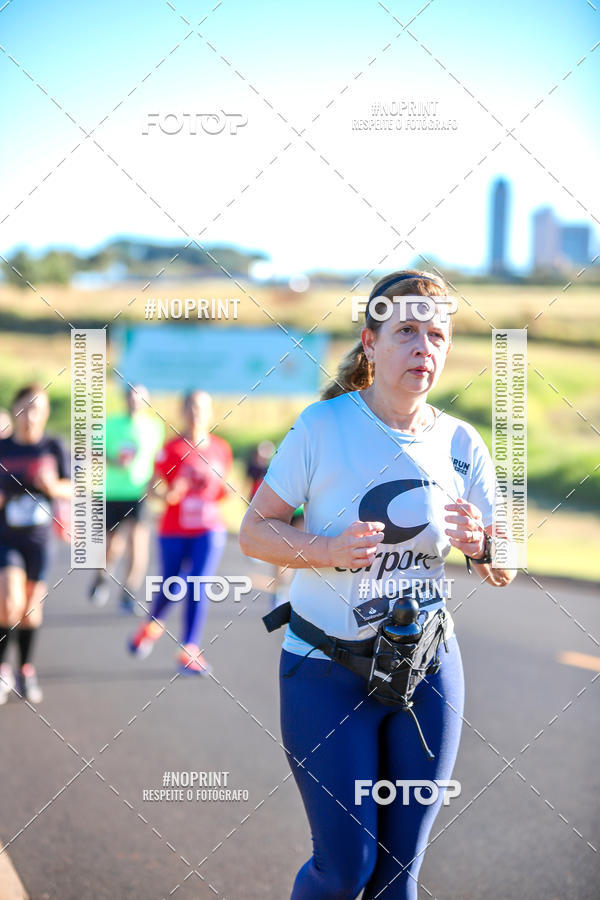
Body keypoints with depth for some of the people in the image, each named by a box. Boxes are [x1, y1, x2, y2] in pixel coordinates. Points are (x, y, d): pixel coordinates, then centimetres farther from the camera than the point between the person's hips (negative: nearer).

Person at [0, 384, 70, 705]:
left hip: (38, 538, 1)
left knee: (32, 607, 9)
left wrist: (53, 486, -18)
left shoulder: (53, 447, -2)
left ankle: (26, 671, 26)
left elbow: (72, 489, 2)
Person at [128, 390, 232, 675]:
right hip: (174, 530, -1)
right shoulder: (172, 449, -5)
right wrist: (168, 495, -25)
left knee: (198, 588, -12)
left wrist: (225, 491, -7)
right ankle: (152, 625, 42)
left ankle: (190, 651, -7)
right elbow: (155, 486, -4)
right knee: (171, 587, 9)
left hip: (209, 529, 1)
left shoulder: (222, 449, 4)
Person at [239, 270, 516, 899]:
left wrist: (480, 544, -18)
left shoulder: (461, 445, -1)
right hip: (327, 673, -3)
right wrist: (329, 549, -26)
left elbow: (506, 573, 5)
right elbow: (253, 532, -8)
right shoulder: (324, 426, -10)